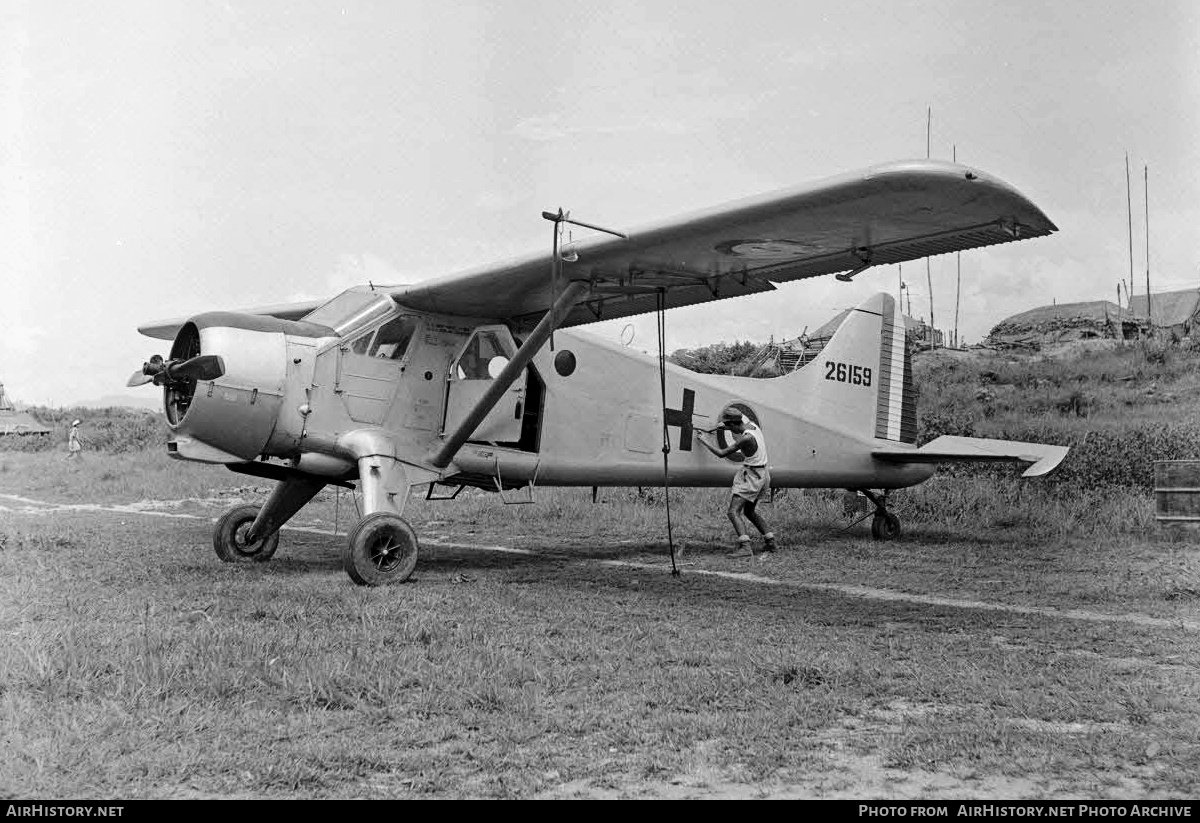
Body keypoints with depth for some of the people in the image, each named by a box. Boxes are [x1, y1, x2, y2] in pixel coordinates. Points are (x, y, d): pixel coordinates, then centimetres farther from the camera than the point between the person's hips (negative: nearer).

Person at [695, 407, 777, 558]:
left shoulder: (746, 439, -25)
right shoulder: (752, 425, 1)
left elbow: (722, 453, -20)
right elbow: (741, 430, 28)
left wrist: (703, 440, -10)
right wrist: (724, 427, 15)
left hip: (751, 476, -10)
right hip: (762, 474, 10)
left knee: (734, 512, -14)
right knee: (749, 512, 23)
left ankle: (745, 547, -26)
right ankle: (770, 541, 24)